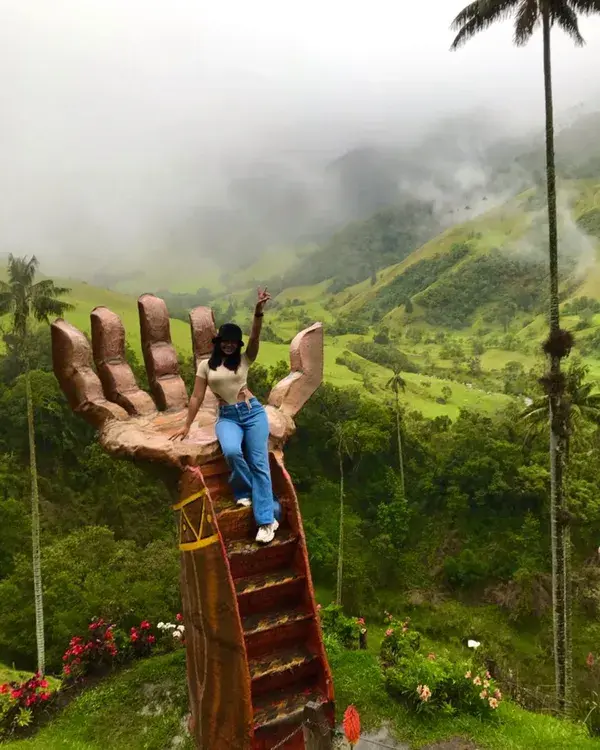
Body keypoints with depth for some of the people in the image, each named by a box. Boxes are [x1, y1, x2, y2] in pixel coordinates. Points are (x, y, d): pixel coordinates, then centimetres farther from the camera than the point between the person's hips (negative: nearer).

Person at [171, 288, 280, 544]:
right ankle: (245, 490, -1)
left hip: (253, 412, 0)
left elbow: (255, 337, -10)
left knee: (259, 462, -10)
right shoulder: (206, 365, 7)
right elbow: (197, 397, 9)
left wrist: (259, 311, -25)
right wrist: (187, 426, 10)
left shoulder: (244, 360, 6)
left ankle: (266, 520, -8)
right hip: (227, 417, 0)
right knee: (231, 451, -31)